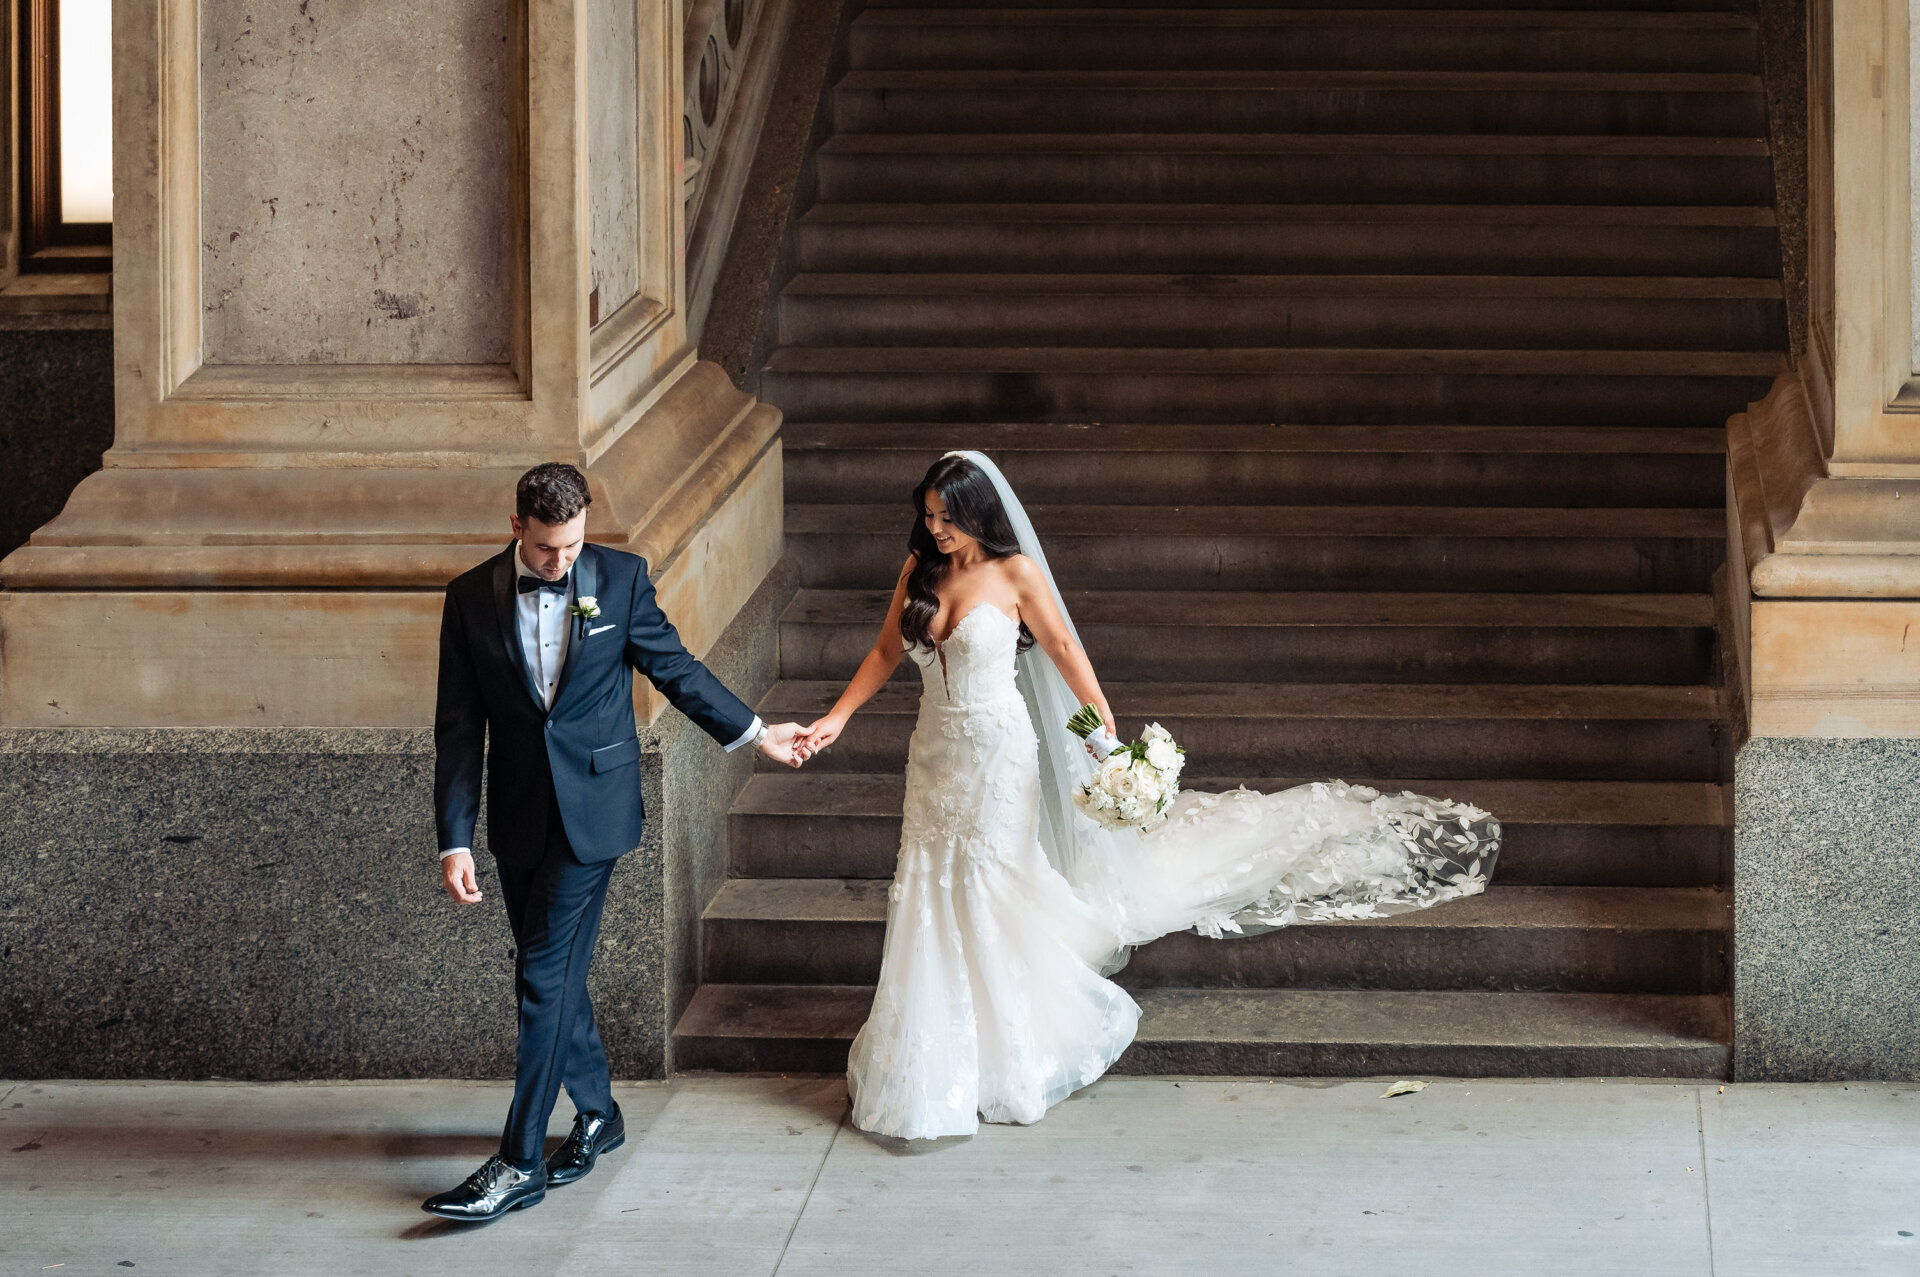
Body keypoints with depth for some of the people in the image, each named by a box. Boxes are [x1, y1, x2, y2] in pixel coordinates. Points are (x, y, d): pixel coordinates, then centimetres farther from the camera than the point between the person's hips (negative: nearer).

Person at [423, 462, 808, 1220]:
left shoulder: (620, 577, -4)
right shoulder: (471, 598, -1)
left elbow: (671, 665, 10)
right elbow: (458, 727, 0)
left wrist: (752, 733, 16)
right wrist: (454, 841, -5)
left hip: (592, 805, -3)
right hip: (519, 813, 3)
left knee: (547, 976, -9)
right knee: (553, 972, 12)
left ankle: (519, 1164, -9)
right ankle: (597, 1114, 33)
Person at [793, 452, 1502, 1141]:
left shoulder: (1015, 574, -12)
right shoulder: (920, 570, 0)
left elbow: (1063, 651, -6)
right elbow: (886, 651, 10)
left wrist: (1105, 729, -13)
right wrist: (836, 719, 2)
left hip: (996, 753, -5)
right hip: (934, 752, 5)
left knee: (990, 893, 2)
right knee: (931, 891, 10)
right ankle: (931, 1058, 22)